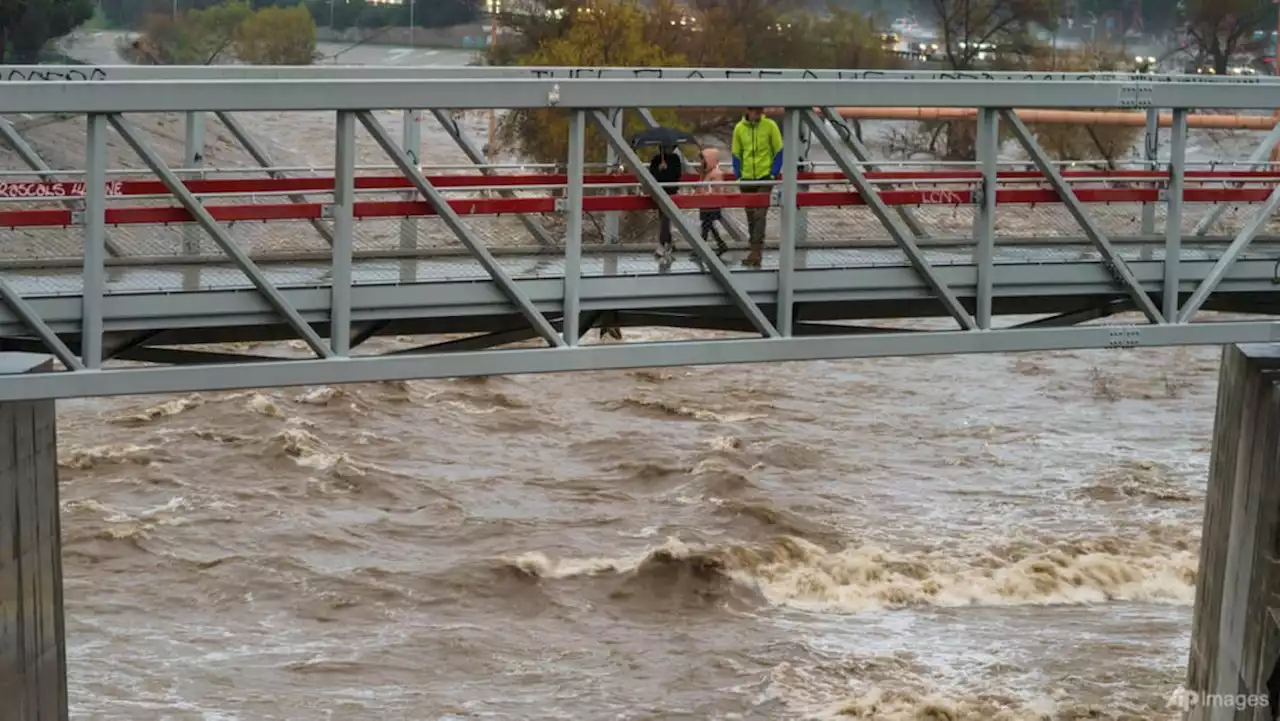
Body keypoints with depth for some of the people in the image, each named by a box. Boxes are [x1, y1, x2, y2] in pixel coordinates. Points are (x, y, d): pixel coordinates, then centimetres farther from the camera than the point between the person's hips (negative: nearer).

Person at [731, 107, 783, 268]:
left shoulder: (770, 126, -6)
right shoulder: (739, 128, 0)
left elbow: (779, 151, -1)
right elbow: (736, 154, 9)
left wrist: (774, 173, -9)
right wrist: (738, 175, 1)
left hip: (765, 177, -3)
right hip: (747, 179, 3)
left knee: (760, 214, -11)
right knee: (750, 215, 11)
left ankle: (755, 252, -13)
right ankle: (756, 249, 23)